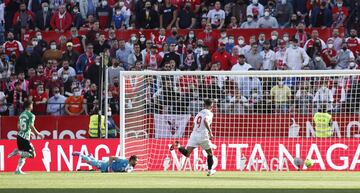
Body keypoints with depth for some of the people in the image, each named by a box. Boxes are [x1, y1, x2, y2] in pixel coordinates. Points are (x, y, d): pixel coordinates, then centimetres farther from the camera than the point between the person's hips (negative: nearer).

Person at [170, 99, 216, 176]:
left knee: (187, 153, -6)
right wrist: (210, 132, -22)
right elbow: (205, 121, -22)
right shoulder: (209, 113, -3)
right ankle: (210, 171, 24)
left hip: (194, 135, 5)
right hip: (203, 136, -5)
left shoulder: (199, 113, 18)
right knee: (210, 153, 18)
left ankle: (178, 147, -30)